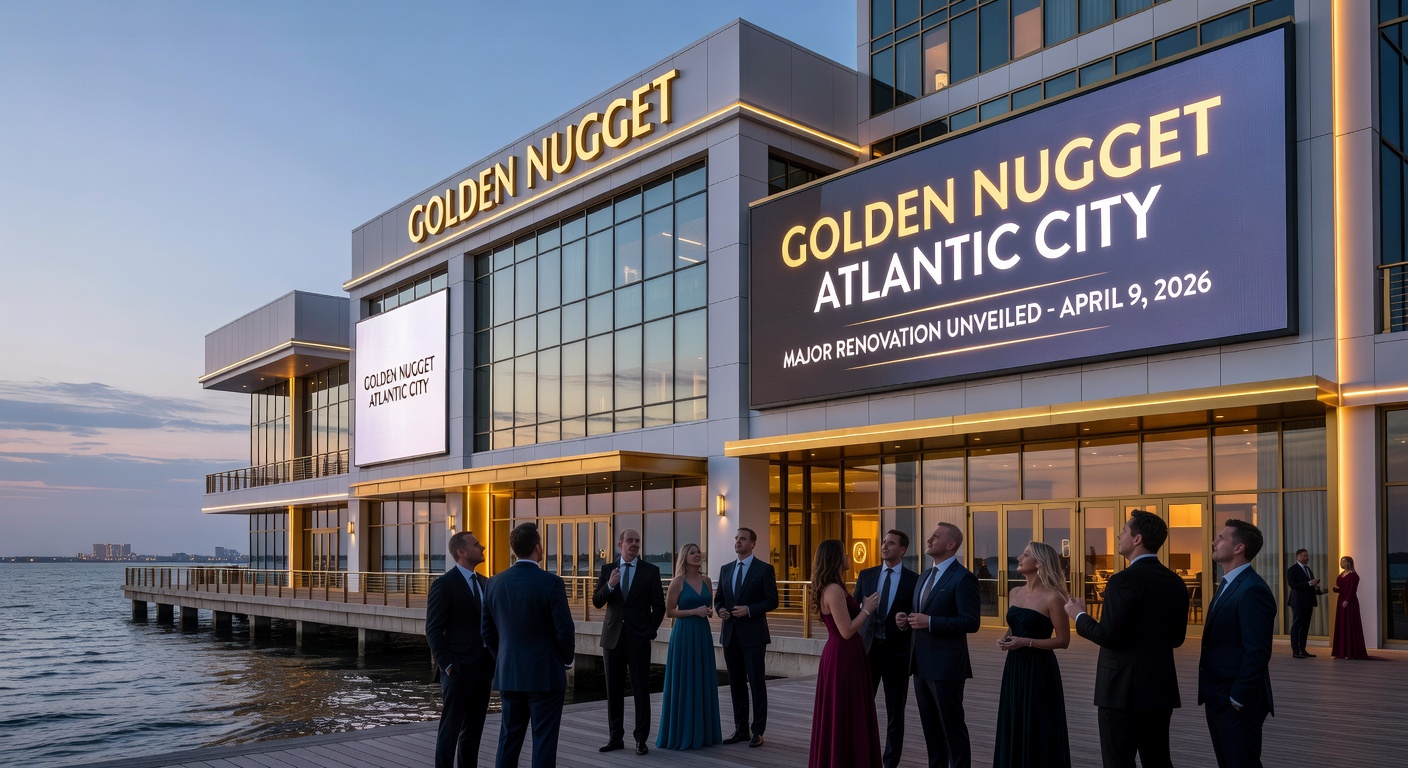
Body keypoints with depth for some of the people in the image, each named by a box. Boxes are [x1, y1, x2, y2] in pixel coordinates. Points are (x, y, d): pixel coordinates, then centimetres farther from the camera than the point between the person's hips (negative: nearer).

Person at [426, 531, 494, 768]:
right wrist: (447, 665, -15)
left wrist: (494, 661, 9)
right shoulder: (444, 584, -10)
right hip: (458, 669, -7)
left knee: (474, 729, 12)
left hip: (483, 668, 7)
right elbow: (433, 630, -12)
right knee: (450, 729, 0)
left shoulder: (484, 583, 12)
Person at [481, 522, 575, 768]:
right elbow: (565, 630, -14)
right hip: (546, 674, -5)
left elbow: (488, 630, 7)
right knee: (544, 741, 3)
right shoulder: (551, 583, -15)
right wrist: (566, 660, 4)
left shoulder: (495, 582, 1)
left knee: (509, 738, 14)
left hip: (508, 674, 5)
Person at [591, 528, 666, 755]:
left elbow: (659, 606, 2)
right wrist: (609, 585, -17)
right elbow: (597, 602, 0)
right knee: (613, 689, 8)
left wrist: (651, 631, -5)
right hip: (613, 636, 3)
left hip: (638, 638, -3)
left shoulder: (651, 571, -1)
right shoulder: (608, 569, 6)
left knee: (641, 689, 0)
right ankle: (615, 737, 18)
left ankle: (641, 739, 8)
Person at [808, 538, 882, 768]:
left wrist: (863, 607, 13)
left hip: (841, 655, 10)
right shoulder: (834, 589, -20)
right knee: (844, 715, -1)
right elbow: (847, 631, -22)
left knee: (841, 714, 17)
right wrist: (867, 609, -11)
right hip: (844, 657, -10)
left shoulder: (829, 588, 11)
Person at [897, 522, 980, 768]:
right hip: (922, 664, 8)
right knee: (931, 727, 15)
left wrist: (929, 622, -23)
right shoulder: (925, 576, 15)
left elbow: (970, 623, -19)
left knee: (952, 727, 1)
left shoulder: (963, 578, -12)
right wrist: (906, 620, 1)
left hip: (946, 665, -8)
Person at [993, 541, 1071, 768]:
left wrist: (1026, 642, -18)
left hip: (1039, 669, -7)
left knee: (1039, 730, 2)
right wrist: (1005, 639, -1)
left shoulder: (1052, 597, -12)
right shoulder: (1015, 594, 8)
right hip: (1014, 668, 7)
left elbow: (1063, 640, -11)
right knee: (1014, 728, 12)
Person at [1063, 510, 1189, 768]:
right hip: (1161, 688, 7)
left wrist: (1079, 616, -4)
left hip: (1123, 689, -7)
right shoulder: (1176, 582, 6)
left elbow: (1109, 636, -19)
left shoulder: (1123, 581, -17)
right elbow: (1177, 638, 12)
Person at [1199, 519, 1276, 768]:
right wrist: (1213, 693, 14)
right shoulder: (1228, 584, 13)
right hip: (1218, 697, 10)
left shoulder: (1252, 589, -20)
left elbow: (1257, 652, -23)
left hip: (1237, 702, -10)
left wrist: (1238, 698, -19)